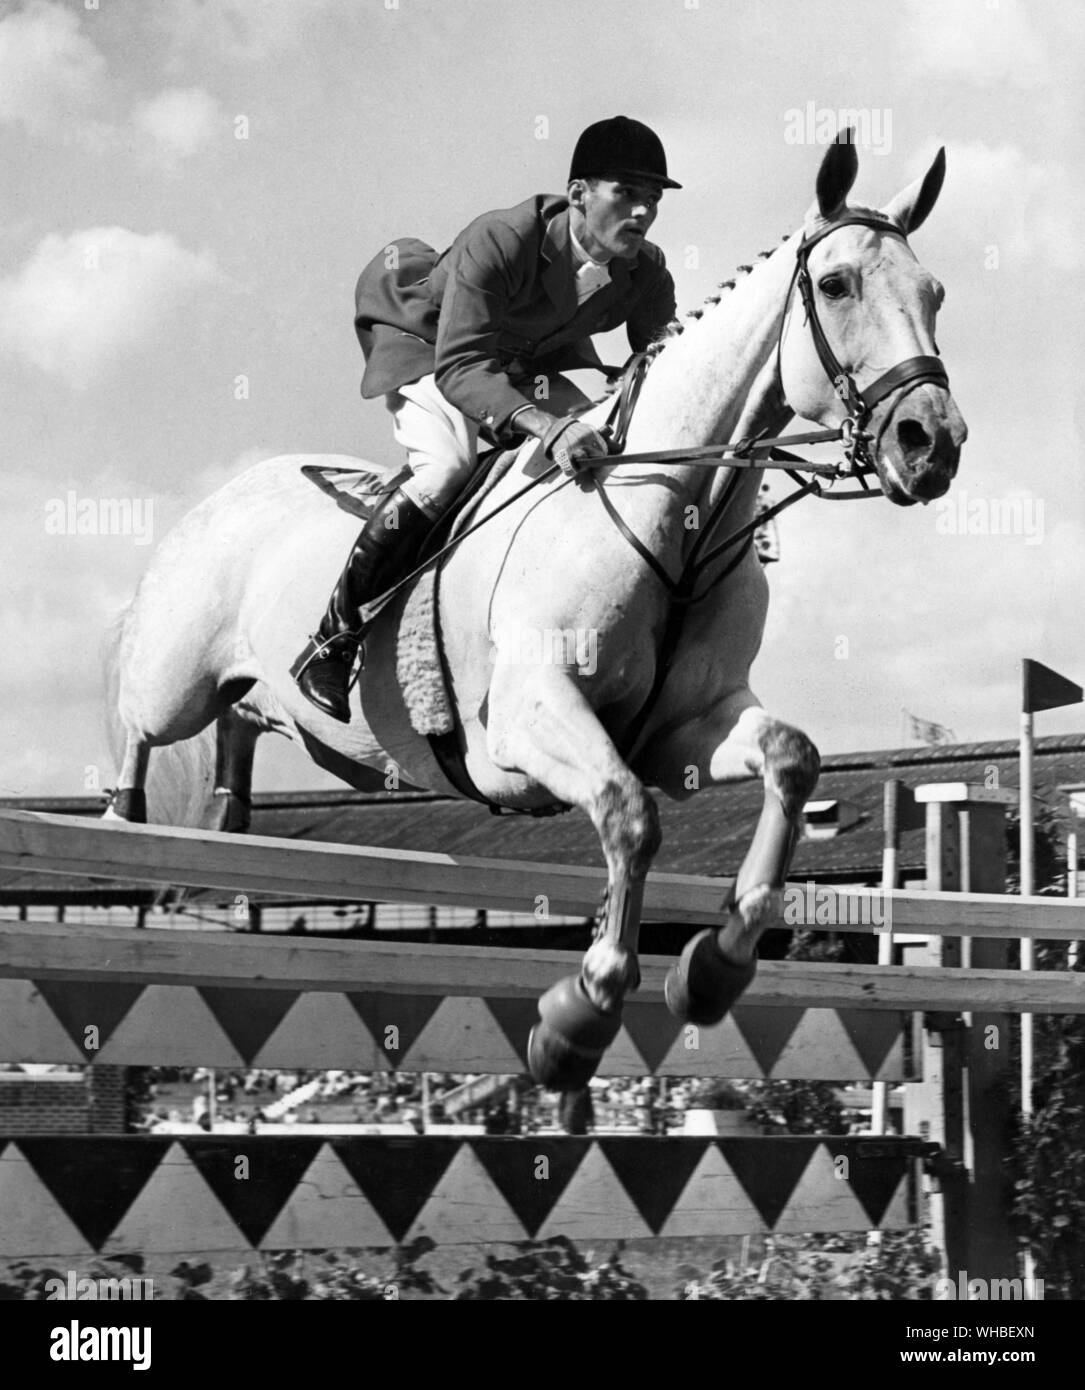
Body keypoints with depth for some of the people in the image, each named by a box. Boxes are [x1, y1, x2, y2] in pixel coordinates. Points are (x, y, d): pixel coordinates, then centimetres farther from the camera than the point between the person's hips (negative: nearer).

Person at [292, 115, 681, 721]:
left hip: (535, 362, 7)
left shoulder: (648, 275, -20)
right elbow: (460, 368, -45)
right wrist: (546, 425, -61)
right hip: (426, 343, -6)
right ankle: (332, 641, -23)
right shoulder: (496, 243, -37)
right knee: (450, 464, -32)